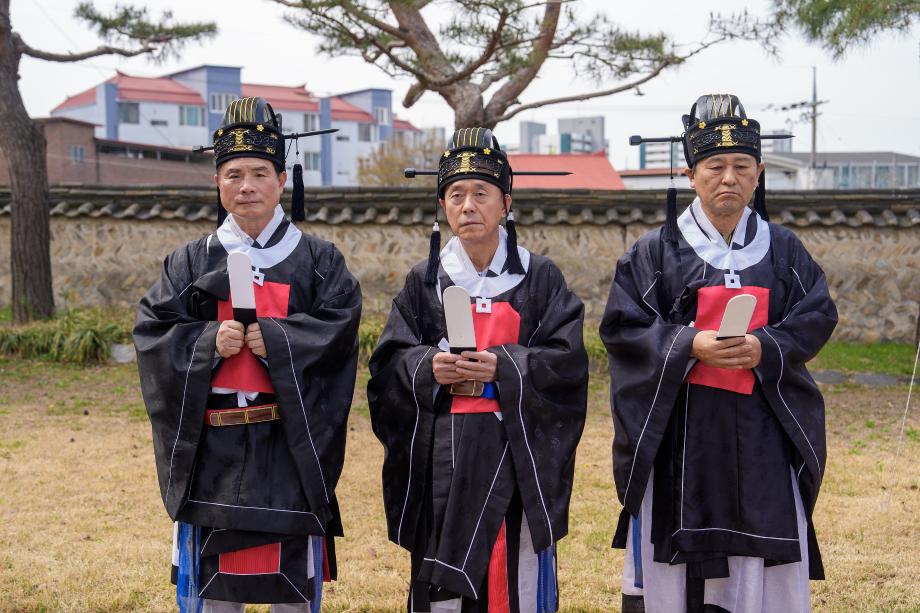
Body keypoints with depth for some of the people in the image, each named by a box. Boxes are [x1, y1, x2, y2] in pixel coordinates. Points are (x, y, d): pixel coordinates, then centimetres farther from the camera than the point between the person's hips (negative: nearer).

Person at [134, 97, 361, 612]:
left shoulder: (318, 260, 5)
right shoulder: (193, 262, 8)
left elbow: (341, 324, -7)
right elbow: (153, 331, 2)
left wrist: (274, 339, -19)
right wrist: (208, 341, -15)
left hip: (290, 444, -1)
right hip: (212, 448, 1)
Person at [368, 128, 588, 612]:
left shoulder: (539, 277, 3)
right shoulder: (425, 281, 8)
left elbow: (568, 360, -4)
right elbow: (388, 363, 5)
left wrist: (503, 366, -17)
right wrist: (427, 367, -15)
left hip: (515, 453, -1)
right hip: (441, 459, 1)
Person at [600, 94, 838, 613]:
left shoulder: (784, 250, 8)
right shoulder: (658, 250, 1)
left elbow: (817, 316, 5)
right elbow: (622, 324, -3)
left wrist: (765, 348, -14)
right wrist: (689, 345, -18)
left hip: (762, 428, 2)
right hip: (680, 427, -2)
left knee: (767, 566, 2)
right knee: (676, 558, 1)